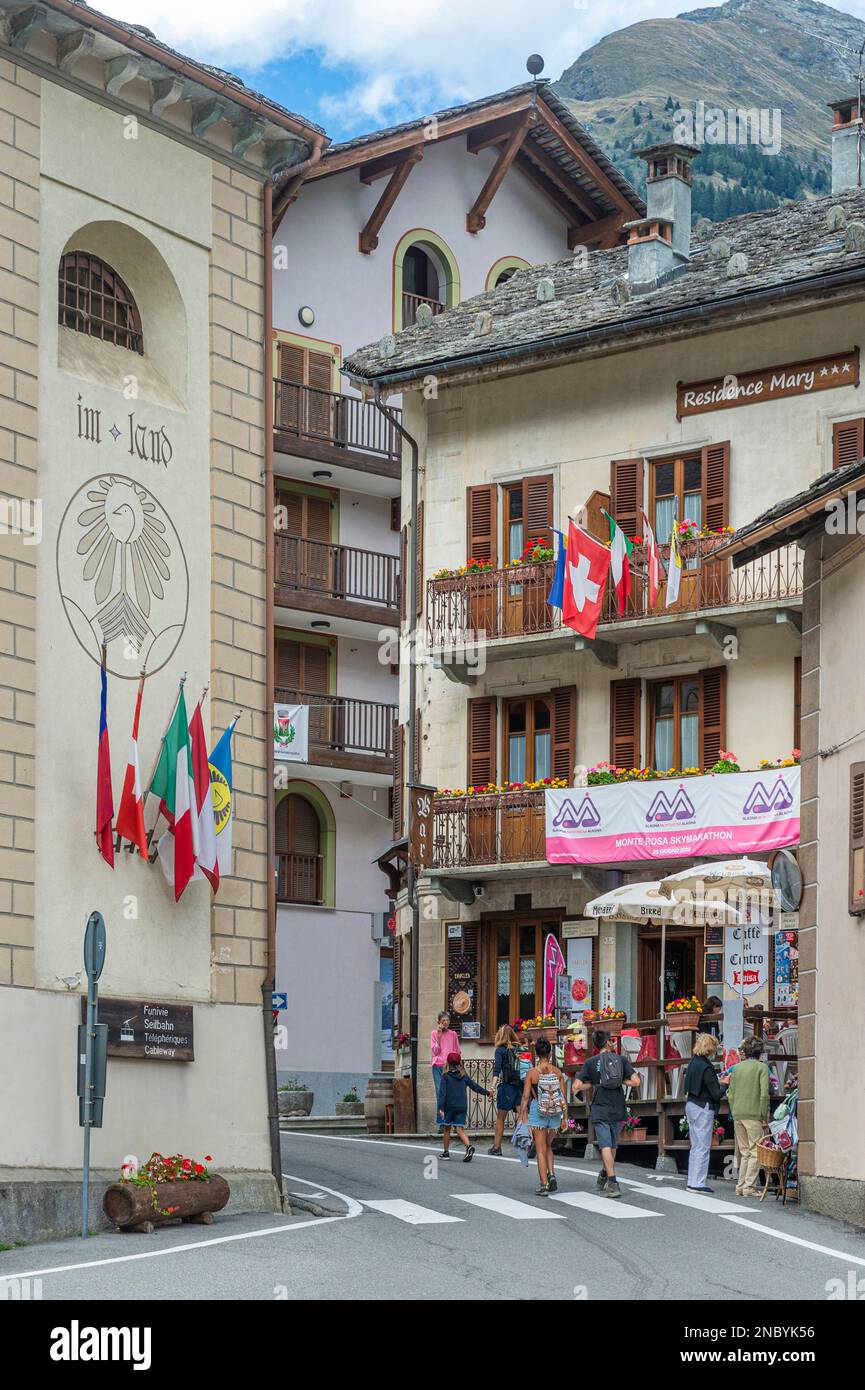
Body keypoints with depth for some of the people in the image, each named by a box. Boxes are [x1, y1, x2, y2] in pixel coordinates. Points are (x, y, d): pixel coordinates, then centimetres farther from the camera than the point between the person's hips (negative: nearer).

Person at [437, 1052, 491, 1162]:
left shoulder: (446, 1077, -4)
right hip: (462, 1107, 2)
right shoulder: (464, 1077, 6)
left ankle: (445, 1152, 20)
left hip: (449, 1107, -2)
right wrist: (487, 1093, 28)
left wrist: (441, 1107, -14)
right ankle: (469, 1145, -27)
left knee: (447, 1128, 14)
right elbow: (475, 1086, 13)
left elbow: (442, 1092, -11)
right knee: (460, 1129, -2)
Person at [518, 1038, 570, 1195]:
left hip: (537, 1111, -3)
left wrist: (522, 1118, -2)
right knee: (548, 1146, 23)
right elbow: (564, 1097, 1)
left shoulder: (531, 1073, -8)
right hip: (555, 1113, 3)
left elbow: (525, 1097, -7)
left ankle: (544, 1185, 2)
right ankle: (551, 1175, 5)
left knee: (541, 1150, 5)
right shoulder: (557, 1072, -1)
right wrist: (565, 1118, 9)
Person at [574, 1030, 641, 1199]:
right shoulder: (621, 1060, 2)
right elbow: (636, 1081, -8)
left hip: (600, 1111, -2)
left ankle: (612, 1182, -17)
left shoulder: (590, 1062, -1)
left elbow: (576, 1086, -6)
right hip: (618, 1110, 2)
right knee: (612, 1146, 18)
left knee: (606, 1146, -7)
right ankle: (604, 1177, 31)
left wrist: (592, 1084, 10)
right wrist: (622, 1082, 9)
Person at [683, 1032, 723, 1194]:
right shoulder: (706, 1067, -19)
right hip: (703, 1109, -9)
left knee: (695, 1146, 14)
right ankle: (698, 1183, -1)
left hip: (691, 1106, 9)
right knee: (703, 1147, -3)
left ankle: (692, 1181, 18)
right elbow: (716, 1094, -17)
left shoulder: (693, 1062, 7)